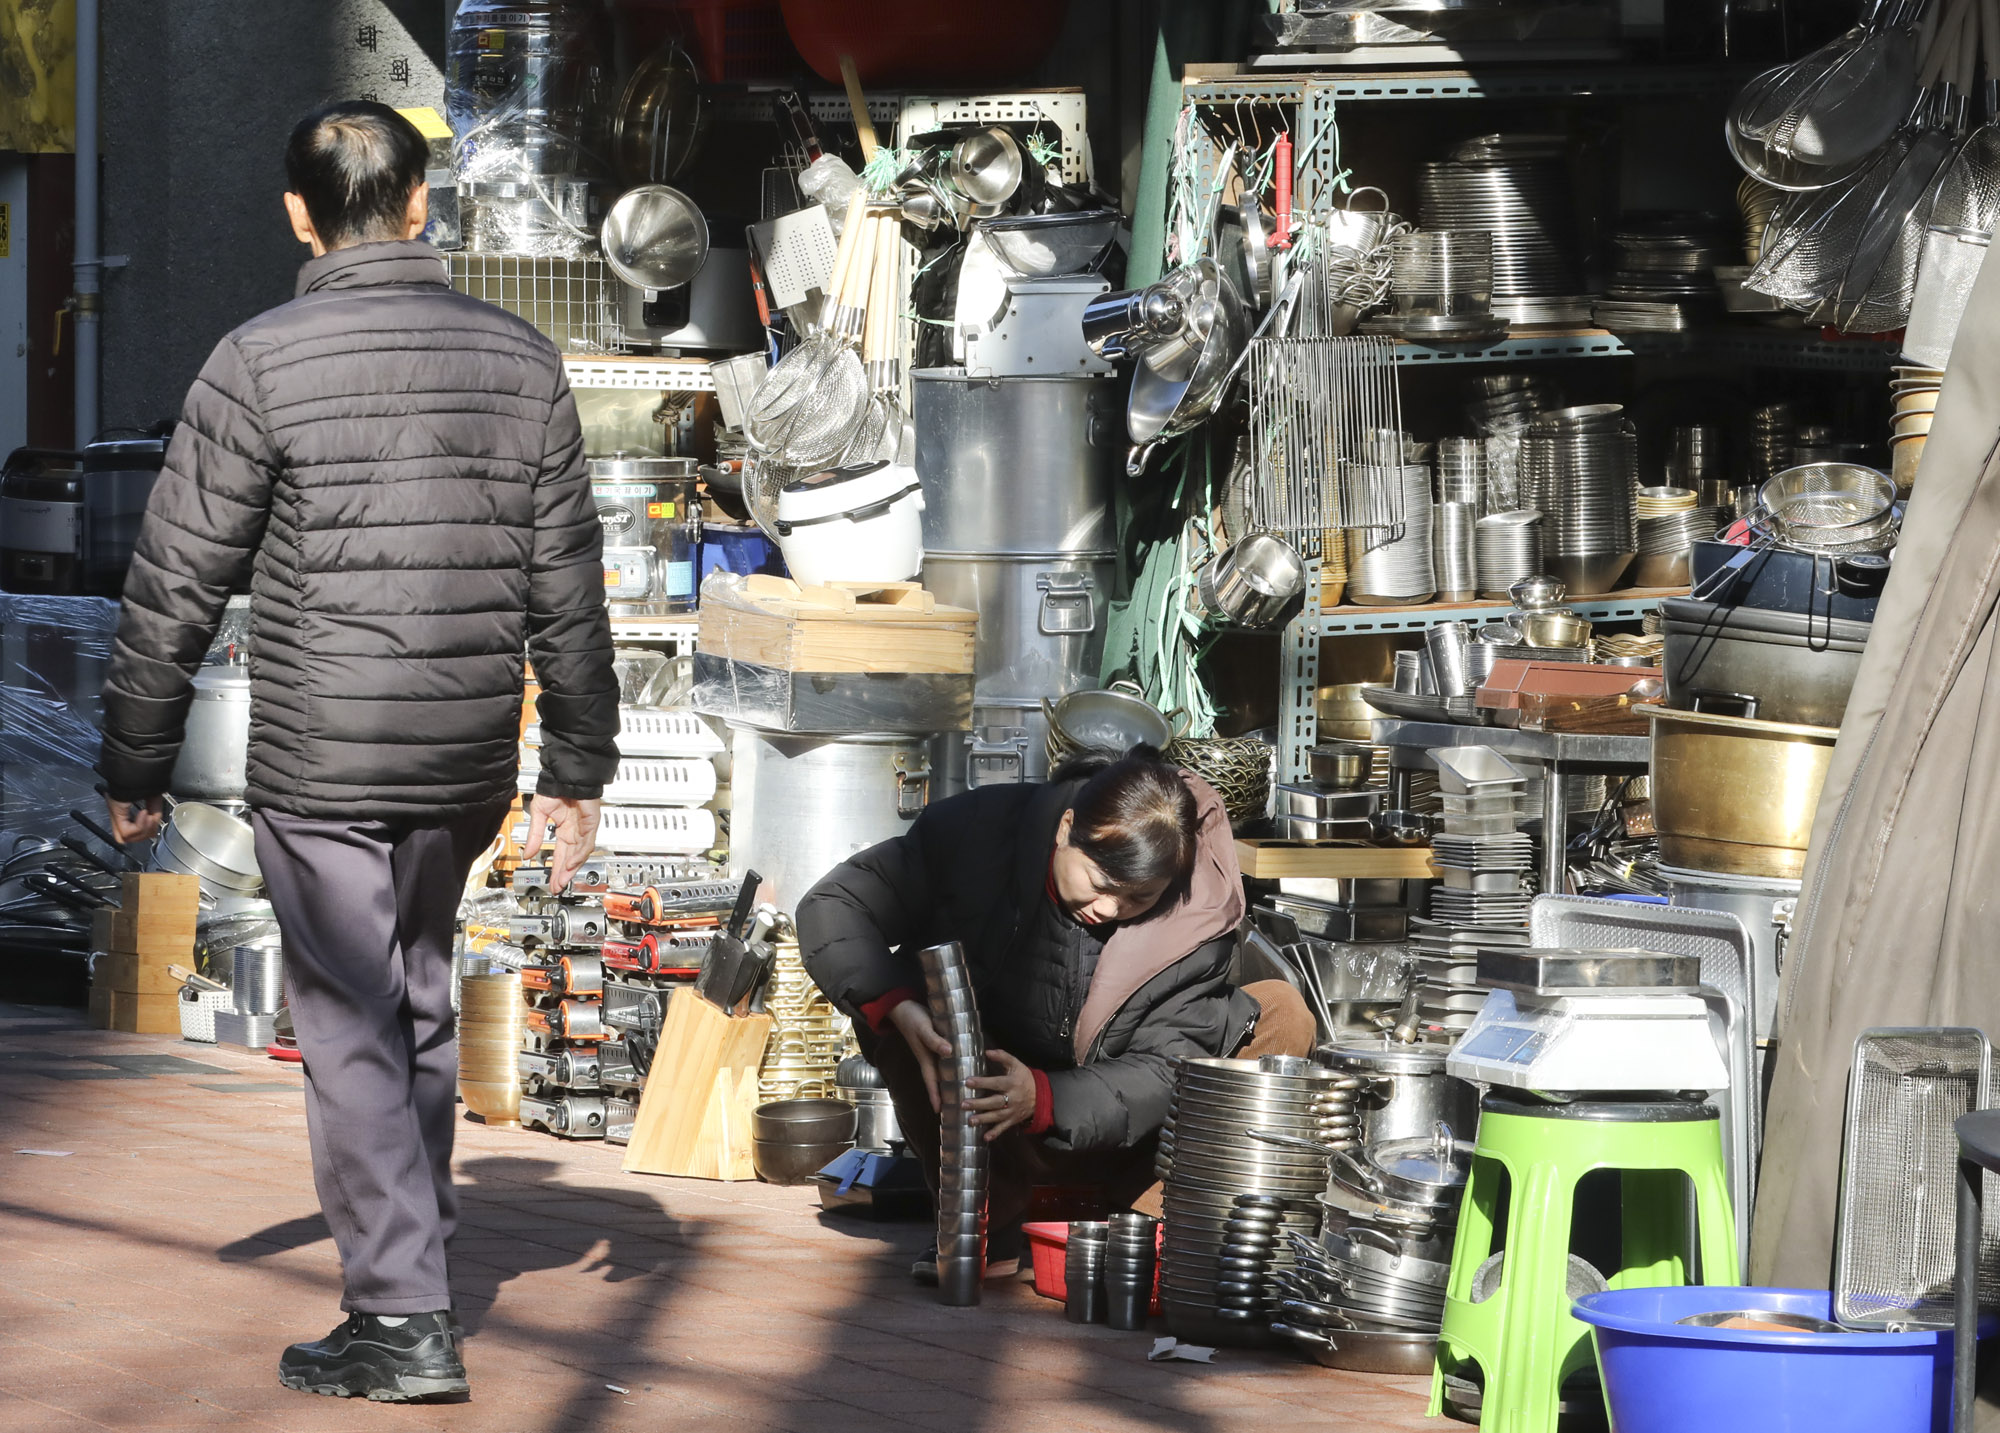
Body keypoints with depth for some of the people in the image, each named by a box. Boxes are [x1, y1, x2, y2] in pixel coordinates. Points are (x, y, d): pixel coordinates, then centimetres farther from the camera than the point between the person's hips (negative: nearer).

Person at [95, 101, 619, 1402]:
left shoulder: (260, 363, -9)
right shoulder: (522, 360, 3)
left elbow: (177, 585, -5)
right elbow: (569, 589, 7)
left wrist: (137, 765, 4)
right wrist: (580, 769, 15)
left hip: (319, 759, -4)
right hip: (469, 759, 4)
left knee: (352, 1024, 0)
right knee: (419, 993, 20)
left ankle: (405, 1318, -3)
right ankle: (415, 1248, 29)